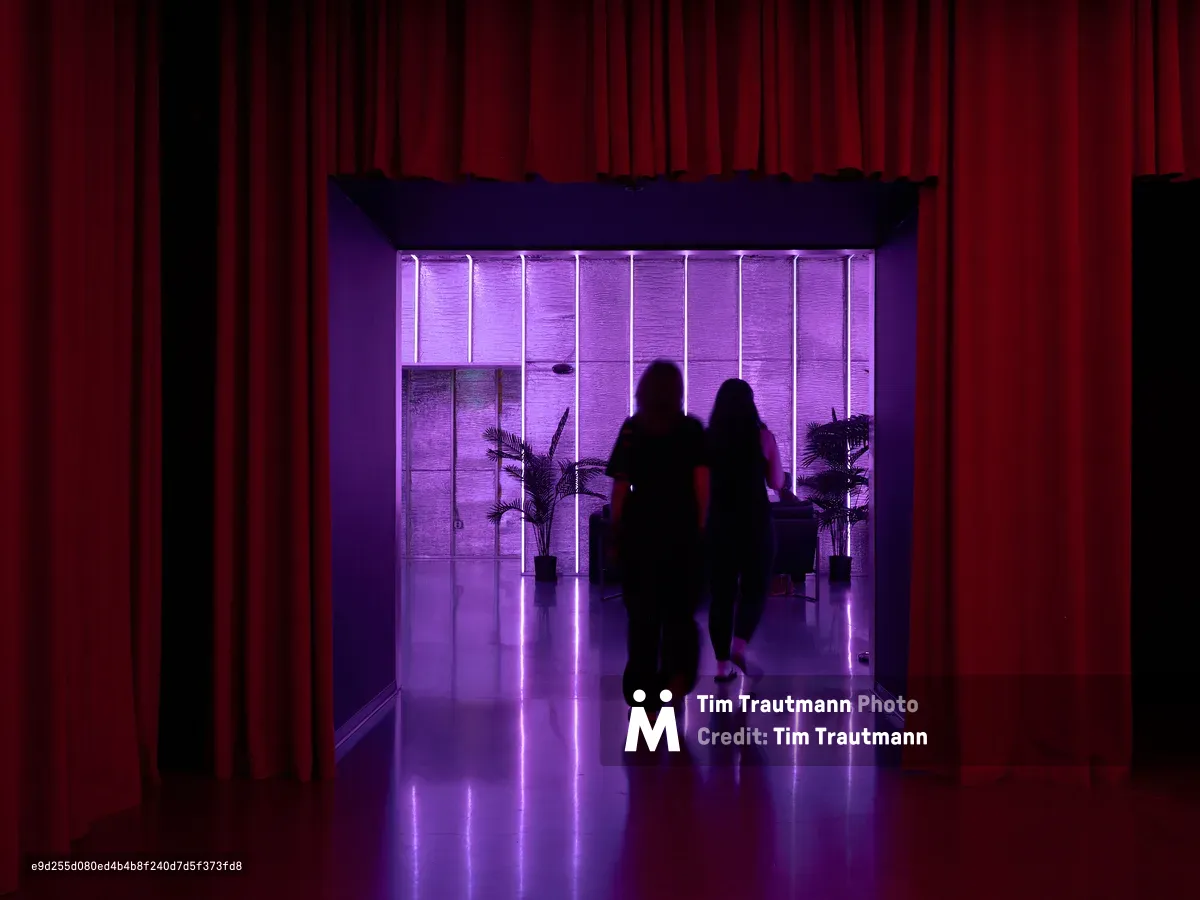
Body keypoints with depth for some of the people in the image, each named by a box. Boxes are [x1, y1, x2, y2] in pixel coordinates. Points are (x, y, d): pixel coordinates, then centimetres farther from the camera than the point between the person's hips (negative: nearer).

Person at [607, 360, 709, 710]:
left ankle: (643, 690, 19)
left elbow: (620, 486, -3)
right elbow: (702, 483, -5)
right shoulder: (692, 429, 1)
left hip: (638, 531, 1)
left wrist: (617, 531, 1)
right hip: (682, 532, 0)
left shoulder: (630, 429, 2)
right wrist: (699, 525, 2)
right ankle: (678, 676, -8)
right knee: (679, 610, 13)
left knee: (642, 615, 12)